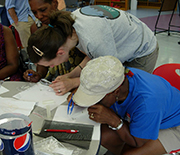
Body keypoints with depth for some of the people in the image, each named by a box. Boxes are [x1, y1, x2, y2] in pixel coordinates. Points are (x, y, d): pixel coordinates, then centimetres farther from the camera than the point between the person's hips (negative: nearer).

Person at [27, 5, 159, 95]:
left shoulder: (93, 40, -45)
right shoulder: (68, 23, -18)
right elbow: (93, 56, -2)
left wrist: (73, 83, -24)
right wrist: (70, 75, -12)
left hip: (143, 52, -7)